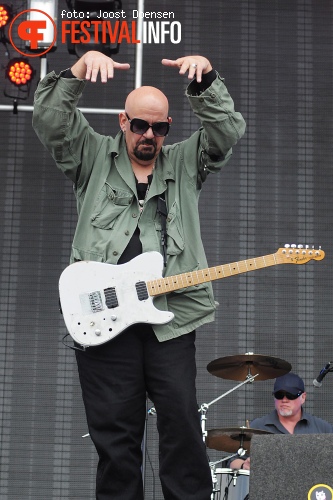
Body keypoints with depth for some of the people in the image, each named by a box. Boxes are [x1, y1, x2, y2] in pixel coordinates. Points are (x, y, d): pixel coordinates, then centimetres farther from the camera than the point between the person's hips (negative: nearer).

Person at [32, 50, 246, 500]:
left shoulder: (185, 163, 17)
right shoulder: (94, 158, 13)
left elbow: (229, 130, 4)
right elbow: (49, 121, -1)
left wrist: (205, 79, -11)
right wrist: (80, 70, -15)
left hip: (171, 316, 1)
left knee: (183, 423, -1)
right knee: (115, 432, 3)